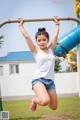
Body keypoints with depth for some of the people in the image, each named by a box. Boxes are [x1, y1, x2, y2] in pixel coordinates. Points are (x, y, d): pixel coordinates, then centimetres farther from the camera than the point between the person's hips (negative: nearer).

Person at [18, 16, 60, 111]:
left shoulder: (51, 49, 9)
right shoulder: (36, 51, 1)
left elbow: (55, 35, 10)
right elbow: (26, 36, -2)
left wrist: (57, 23, 18)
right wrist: (21, 25, 6)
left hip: (50, 80, 4)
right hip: (39, 79, -4)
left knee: (53, 107, 11)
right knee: (45, 101, -30)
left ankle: (40, 98, 42)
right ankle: (34, 100, 5)